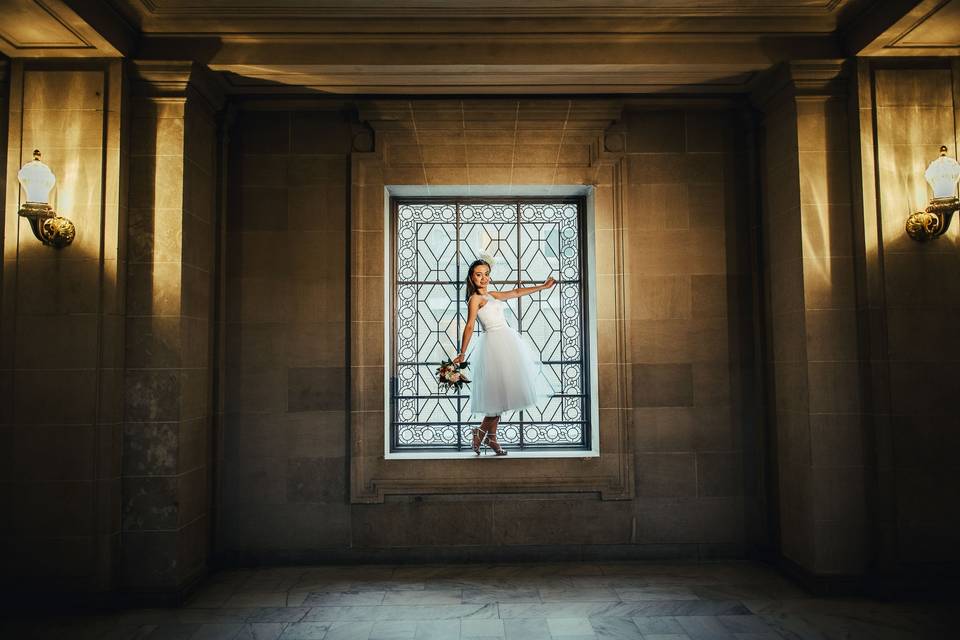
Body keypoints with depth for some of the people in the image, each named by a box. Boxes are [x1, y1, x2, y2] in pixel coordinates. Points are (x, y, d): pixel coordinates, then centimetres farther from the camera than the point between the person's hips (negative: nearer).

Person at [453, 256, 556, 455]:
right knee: (499, 393, -9)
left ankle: (491, 437, 13)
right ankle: (481, 432, 3)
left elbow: (516, 292, 26)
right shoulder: (475, 299, -5)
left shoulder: (491, 295, 18)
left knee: (501, 394, 8)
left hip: (507, 341, 8)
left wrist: (543, 286, 30)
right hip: (495, 343, -8)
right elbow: (469, 326, -12)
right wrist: (462, 353, -16)